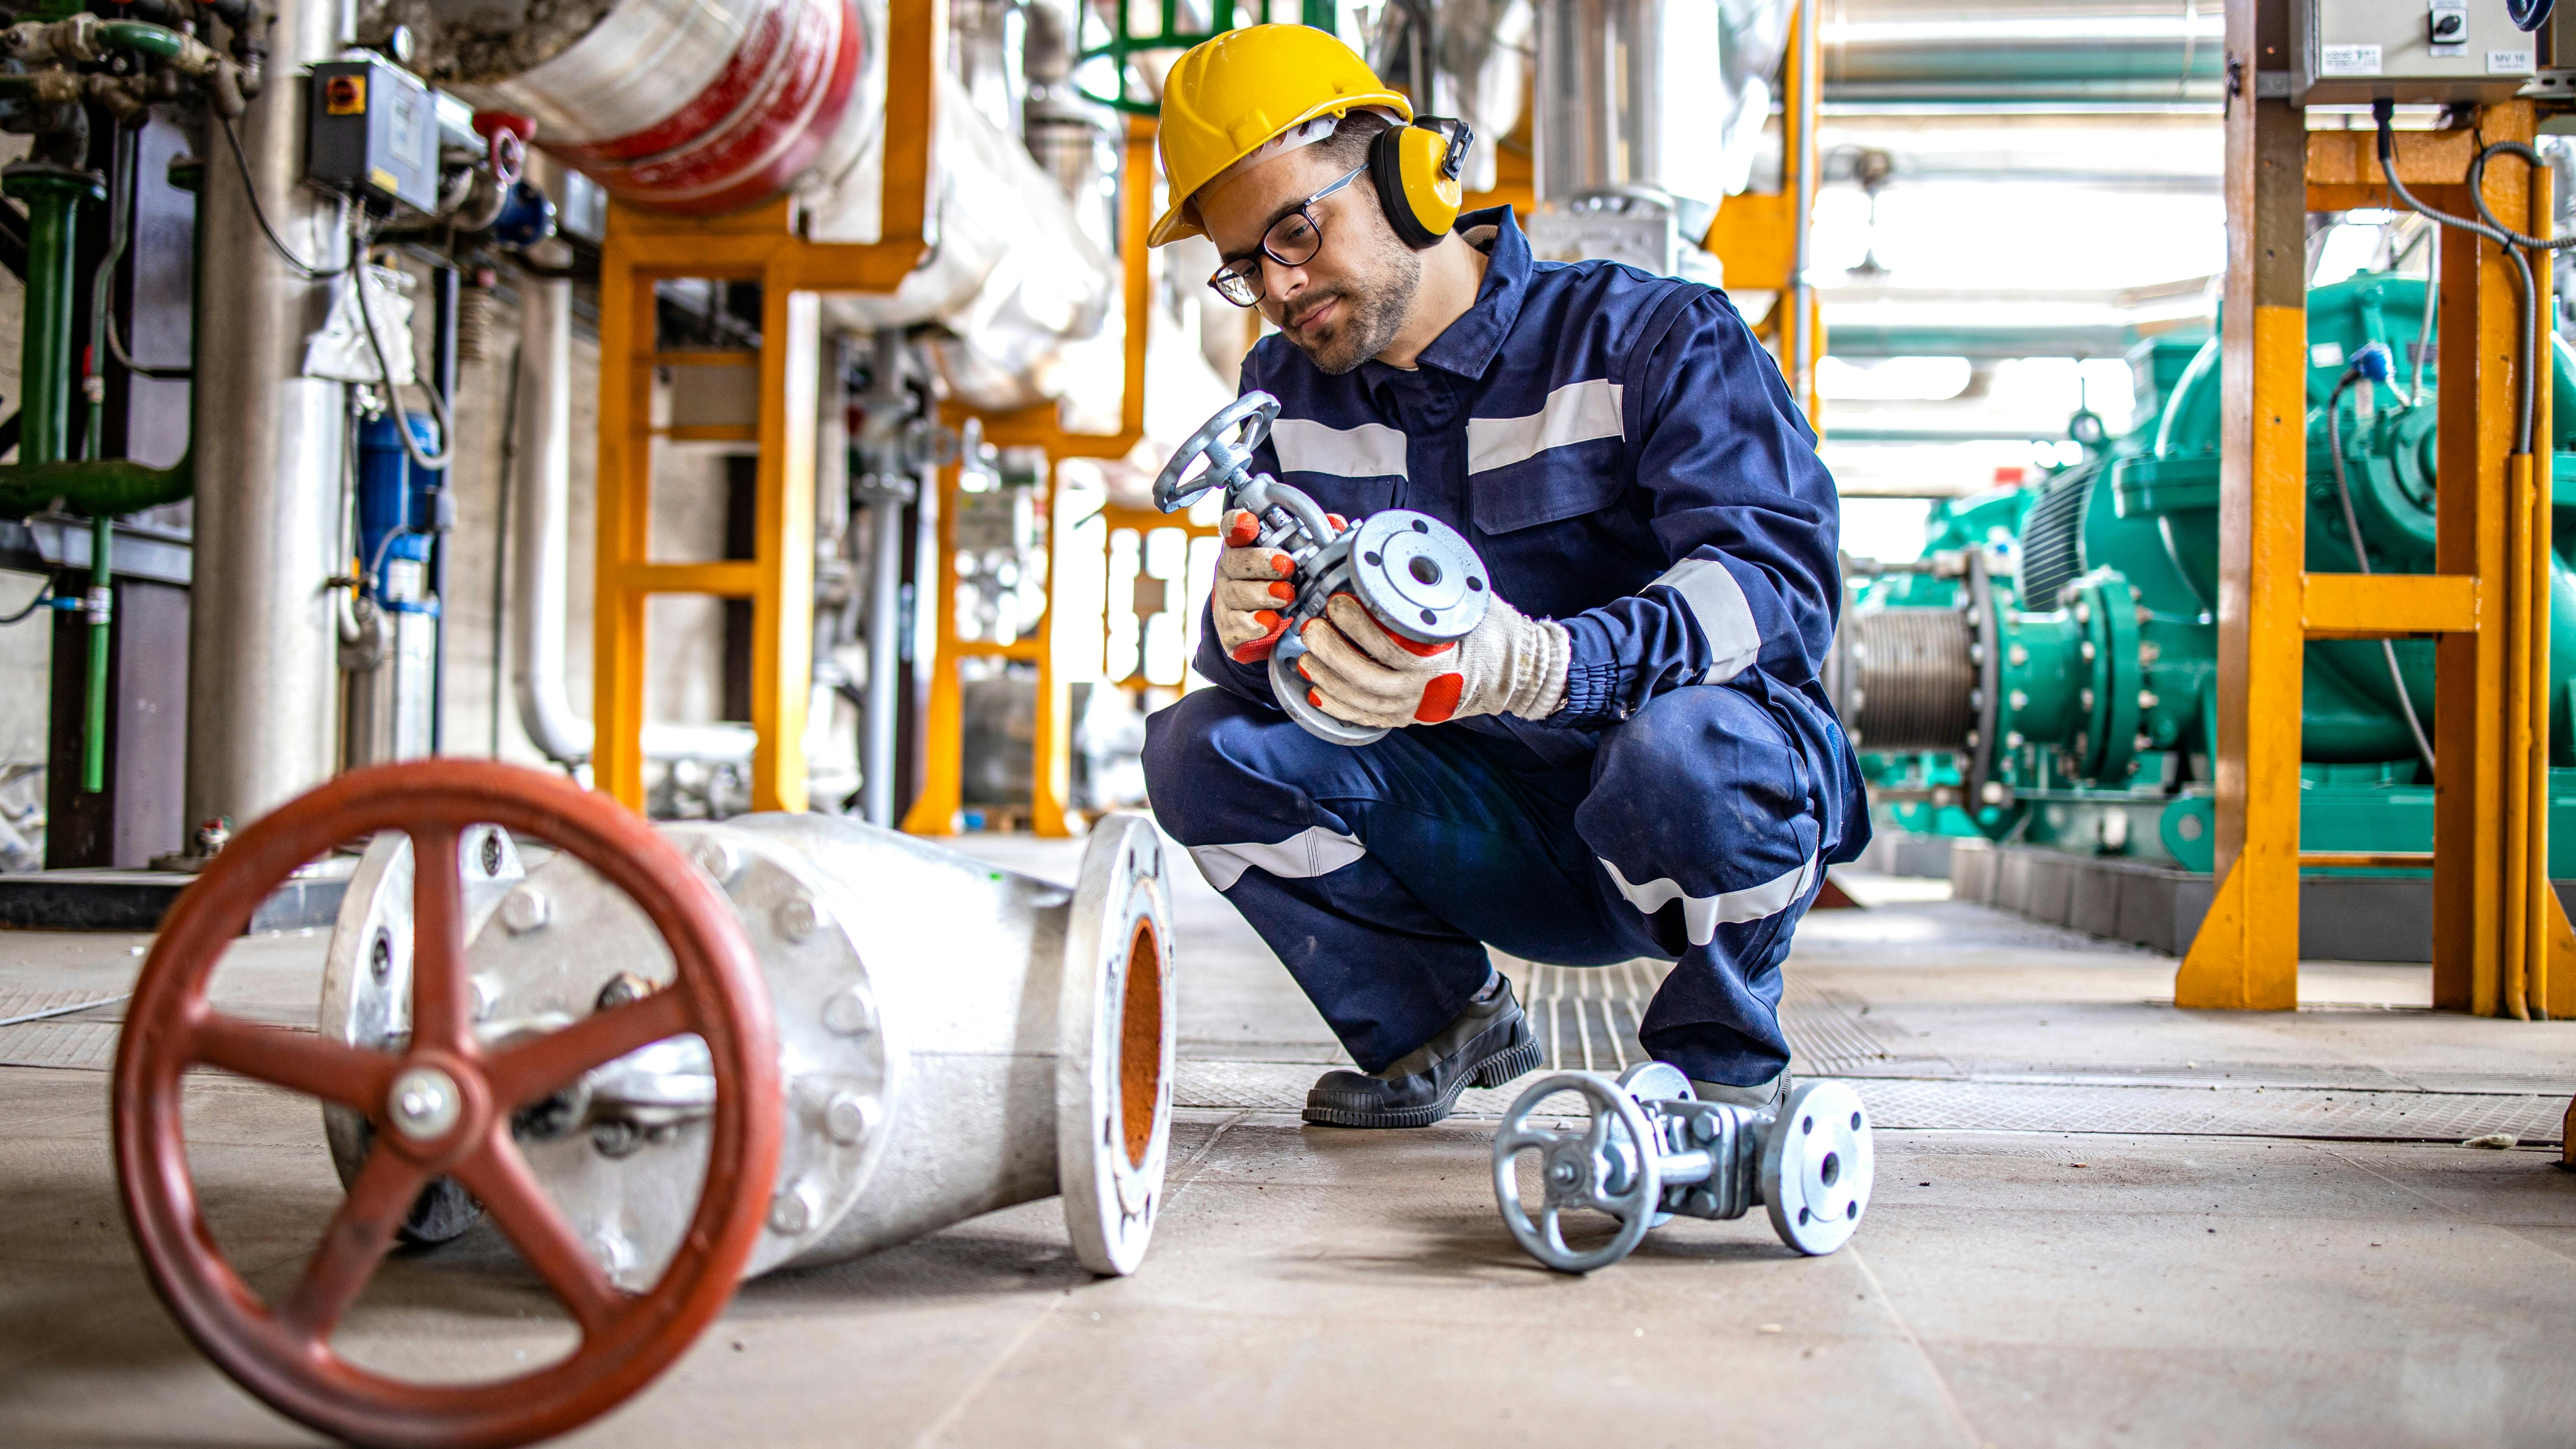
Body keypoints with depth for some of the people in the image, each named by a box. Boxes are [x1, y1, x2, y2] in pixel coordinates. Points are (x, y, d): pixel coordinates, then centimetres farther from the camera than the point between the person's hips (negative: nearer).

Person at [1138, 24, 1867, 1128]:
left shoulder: (1653, 336, -12)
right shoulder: (1288, 393, 5)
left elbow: (1780, 581, -27)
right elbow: (1244, 658, -1)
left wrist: (1532, 665, -45)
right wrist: (1244, 621, -29)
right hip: (1493, 846, 5)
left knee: (1684, 741, -39)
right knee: (1197, 748, -13)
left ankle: (1725, 1060, -7)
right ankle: (1442, 1025, 9)